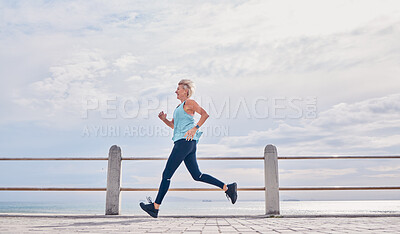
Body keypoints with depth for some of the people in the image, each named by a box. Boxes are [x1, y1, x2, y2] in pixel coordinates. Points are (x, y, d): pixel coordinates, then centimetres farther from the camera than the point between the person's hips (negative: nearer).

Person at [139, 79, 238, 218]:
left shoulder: (189, 103, -2)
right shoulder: (180, 106, 25)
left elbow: (205, 114, -13)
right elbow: (173, 125, 28)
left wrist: (195, 128, -21)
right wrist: (164, 119, 10)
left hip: (185, 141, -10)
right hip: (181, 143, 10)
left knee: (167, 174, -6)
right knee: (197, 175, 7)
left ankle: (155, 207, 0)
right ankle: (228, 188, 8)